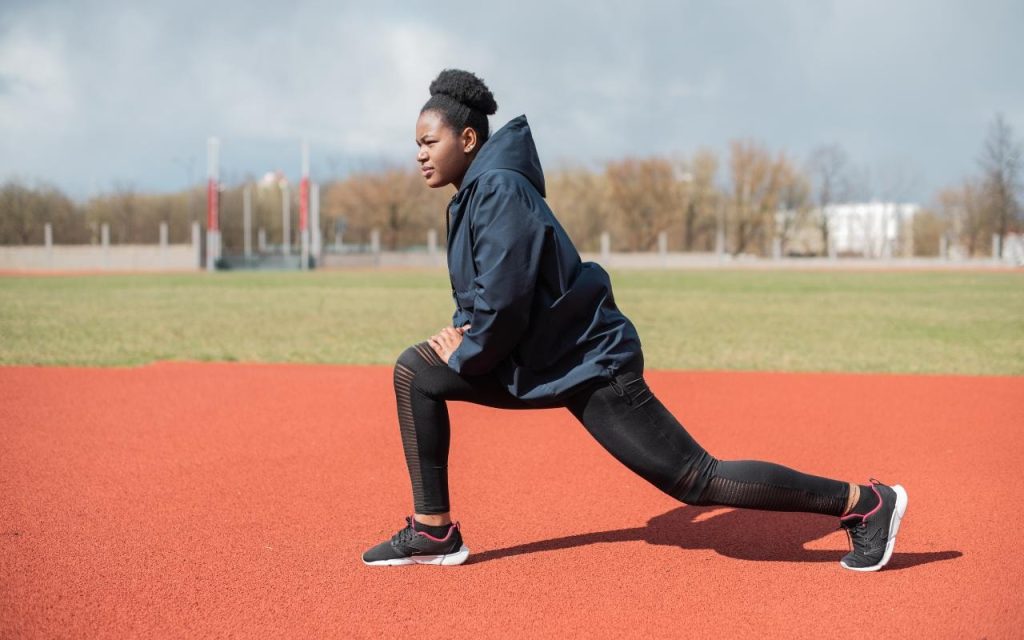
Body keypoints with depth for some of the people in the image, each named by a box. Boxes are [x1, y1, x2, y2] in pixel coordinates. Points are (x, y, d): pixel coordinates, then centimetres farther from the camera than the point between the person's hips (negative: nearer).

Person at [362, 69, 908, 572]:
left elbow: (504, 298, -26)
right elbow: (480, 289, 22)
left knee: (696, 480, -6)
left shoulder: (499, 189, -19)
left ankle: (863, 502, 6)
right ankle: (433, 532, 8)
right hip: (542, 360, 10)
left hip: (589, 364, -10)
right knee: (415, 370, 4)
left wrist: (465, 354, -10)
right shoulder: (474, 193, 11)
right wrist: (464, 331, 5)